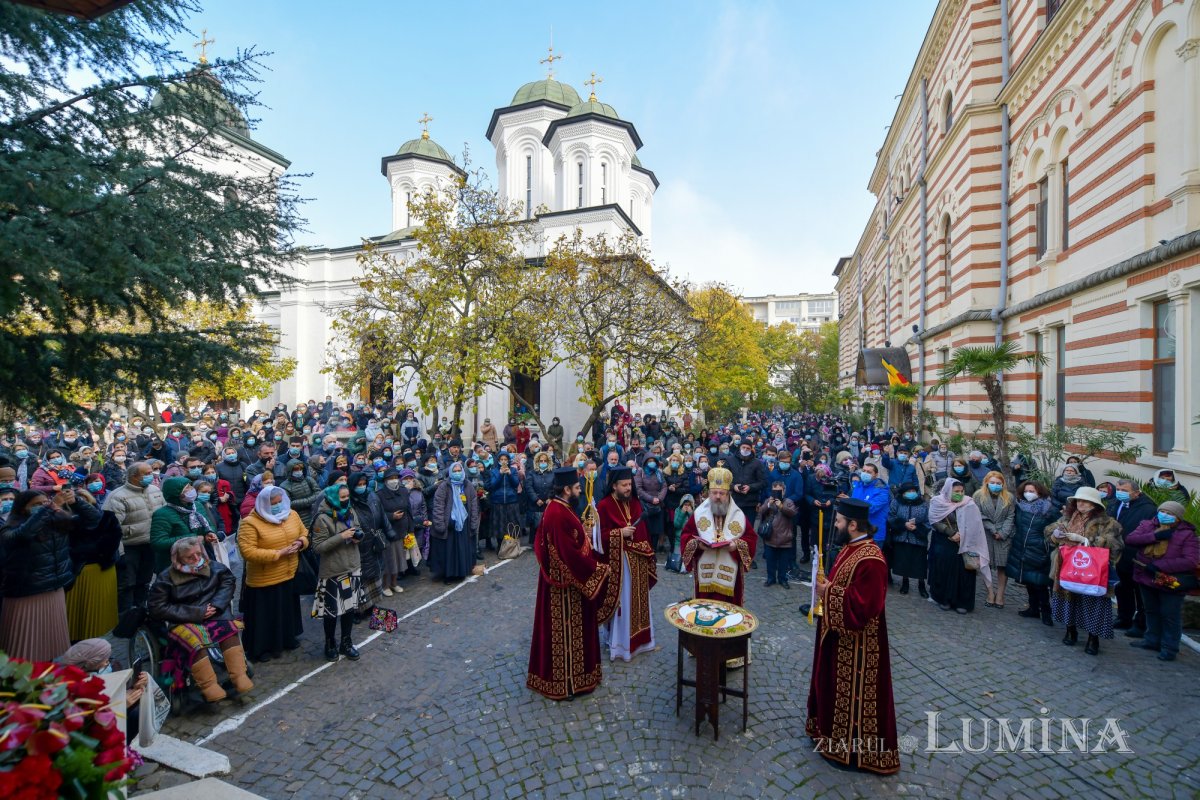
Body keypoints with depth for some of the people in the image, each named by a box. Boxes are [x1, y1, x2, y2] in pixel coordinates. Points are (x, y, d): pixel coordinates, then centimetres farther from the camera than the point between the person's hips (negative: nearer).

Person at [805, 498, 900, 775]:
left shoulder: (870, 559, -28)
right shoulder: (851, 547, 3)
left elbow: (863, 605, -29)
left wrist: (829, 593, -23)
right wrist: (825, 584, 0)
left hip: (856, 641, -10)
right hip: (838, 633, 10)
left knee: (854, 692, 8)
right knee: (835, 685, 23)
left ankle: (853, 748, 26)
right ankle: (833, 730, 41)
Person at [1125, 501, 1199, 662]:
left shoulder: (1187, 534, -11)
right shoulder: (1147, 525, -1)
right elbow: (1130, 540, -11)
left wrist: (1159, 566, -24)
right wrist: (1154, 536, -23)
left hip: (1170, 582, -4)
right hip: (1146, 578, 4)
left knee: (1170, 616, 7)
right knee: (1151, 611, 20)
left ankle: (1169, 647, 21)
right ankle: (1152, 640, 35)